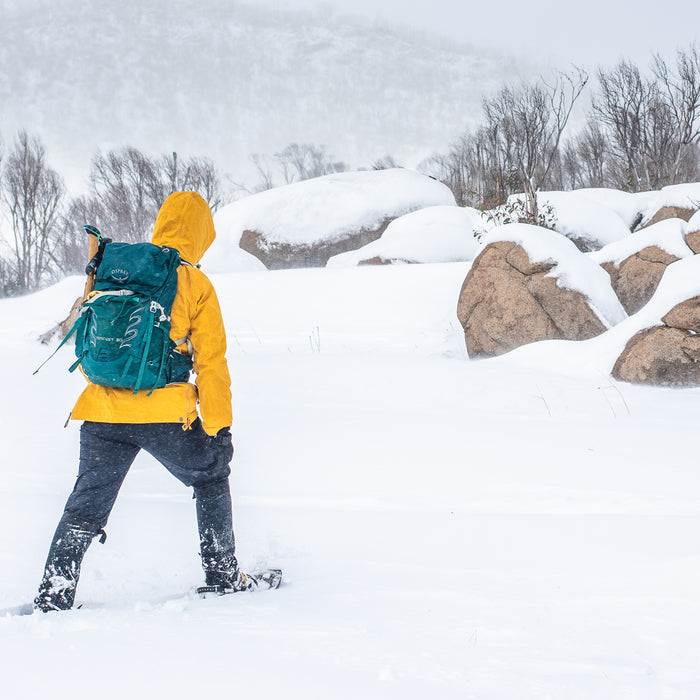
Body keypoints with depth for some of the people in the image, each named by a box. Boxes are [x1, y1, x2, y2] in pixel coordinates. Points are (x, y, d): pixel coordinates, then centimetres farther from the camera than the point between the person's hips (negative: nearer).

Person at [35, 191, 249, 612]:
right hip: (166, 415, -2)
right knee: (211, 479, 22)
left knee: (85, 508, 9)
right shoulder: (196, 285, -1)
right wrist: (218, 428, 5)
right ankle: (223, 576, 25)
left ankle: (53, 599, 0)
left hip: (103, 411, 3)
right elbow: (211, 363, -1)